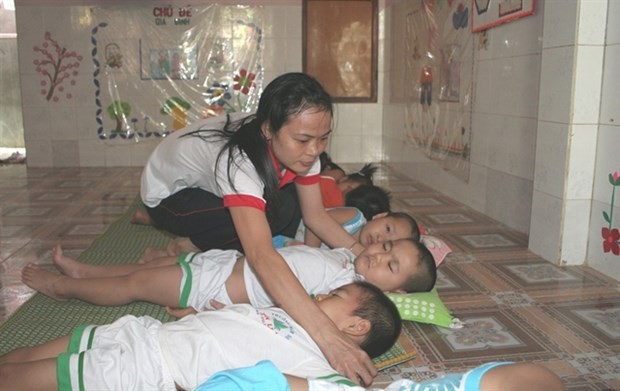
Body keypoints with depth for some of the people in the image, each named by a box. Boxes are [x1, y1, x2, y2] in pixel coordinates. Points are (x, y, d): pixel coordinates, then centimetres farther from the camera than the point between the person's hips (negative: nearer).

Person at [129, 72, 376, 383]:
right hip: (168, 191, -7)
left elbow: (316, 215, -13)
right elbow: (260, 257, -56)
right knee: (278, 213, -28)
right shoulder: (238, 158, -43)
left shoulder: (298, 147, -21)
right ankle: (187, 247, -6)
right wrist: (326, 335, -63)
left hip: (208, 189, 7)